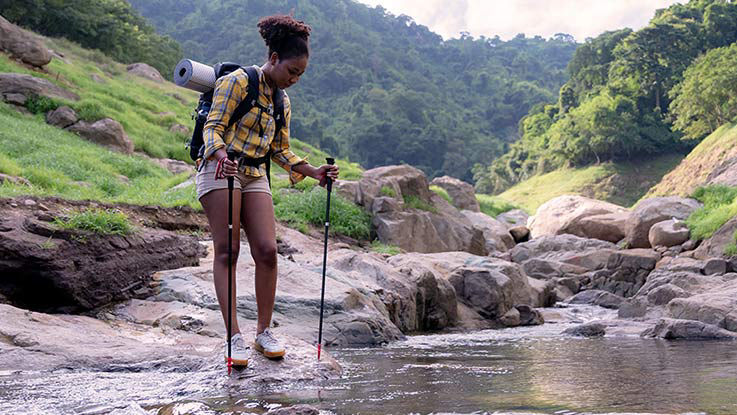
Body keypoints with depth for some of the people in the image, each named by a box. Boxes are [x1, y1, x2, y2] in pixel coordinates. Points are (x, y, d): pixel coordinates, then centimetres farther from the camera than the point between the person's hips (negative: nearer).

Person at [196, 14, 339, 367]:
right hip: (221, 170, -6)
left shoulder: (281, 102, 18)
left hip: (255, 177, 6)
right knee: (227, 250, -9)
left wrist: (314, 172, 8)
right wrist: (222, 156, -31)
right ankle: (233, 335, -8)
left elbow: (281, 151, 21)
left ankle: (264, 331, 4)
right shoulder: (237, 82, -4)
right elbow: (213, 127, -11)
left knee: (267, 250, -6)